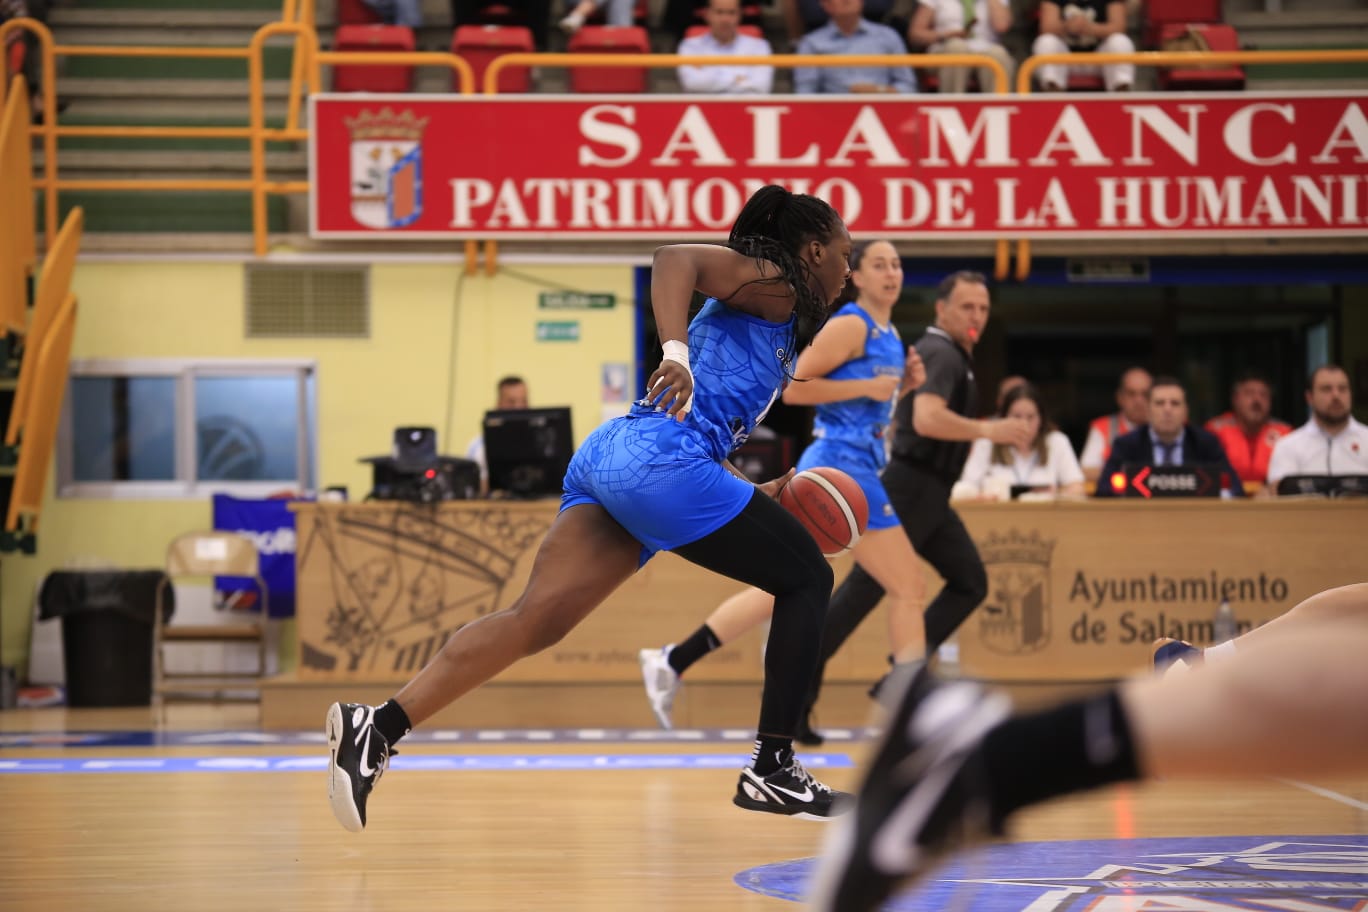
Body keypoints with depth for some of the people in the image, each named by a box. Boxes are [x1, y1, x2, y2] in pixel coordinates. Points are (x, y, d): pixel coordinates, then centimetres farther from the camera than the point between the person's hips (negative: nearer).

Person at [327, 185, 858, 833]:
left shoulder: (764, 301, 33)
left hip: (609, 456, 9)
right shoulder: (769, 281, 5)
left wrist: (766, 496, 31)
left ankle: (378, 726, -21)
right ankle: (772, 772, 2)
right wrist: (676, 357, -30)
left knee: (538, 618, -7)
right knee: (807, 578, 3)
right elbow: (676, 258, -15)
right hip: (662, 456, -9)